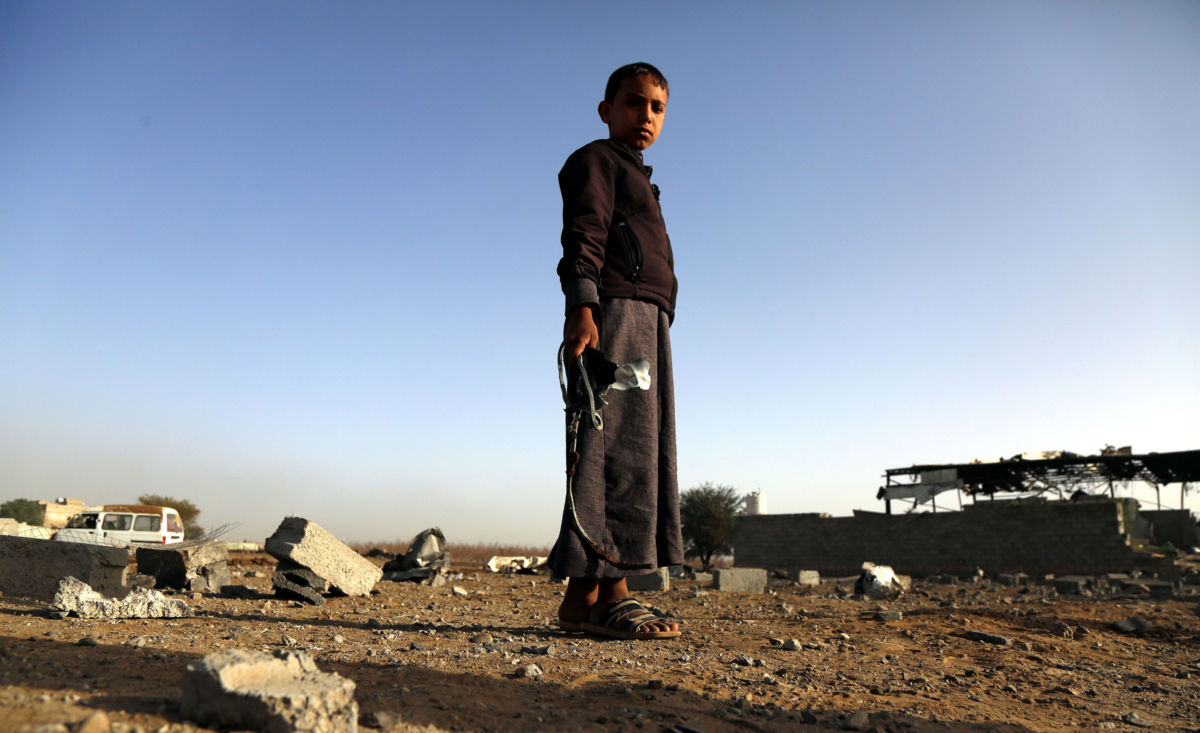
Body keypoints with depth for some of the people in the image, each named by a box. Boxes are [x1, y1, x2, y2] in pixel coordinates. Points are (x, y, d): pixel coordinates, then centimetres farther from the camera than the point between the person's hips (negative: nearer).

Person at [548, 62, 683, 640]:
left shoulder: (636, 179, 34)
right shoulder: (596, 160, 6)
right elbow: (582, 235, -11)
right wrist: (581, 306, -26)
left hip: (646, 321, 9)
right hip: (615, 309, -9)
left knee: (640, 453, 3)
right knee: (616, 449, -17)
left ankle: (589, 594, 4)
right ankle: (599, 593, -17)